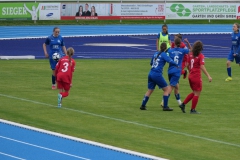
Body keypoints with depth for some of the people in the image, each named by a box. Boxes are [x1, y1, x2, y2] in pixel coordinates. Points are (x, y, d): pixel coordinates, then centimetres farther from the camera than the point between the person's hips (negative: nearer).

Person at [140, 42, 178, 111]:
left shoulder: (155, 54, 13)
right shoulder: (164, 55, -6)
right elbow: (170, 61, -20)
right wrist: (177, 65, -4)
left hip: (151, 74, 7)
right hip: (157, 75, -7)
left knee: (150, 90, 18)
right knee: (167, 89, 5)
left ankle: (143, 105, 18)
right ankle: (165, 107, 2)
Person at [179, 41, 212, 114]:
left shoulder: (191, 54, 5)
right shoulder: (200, 56, -13)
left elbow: (188, 65, 12)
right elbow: (202, 67, -21)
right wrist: (208, 76, -23)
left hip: (190, 76, 7)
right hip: (197, 77, -7)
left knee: (194, 93, 21)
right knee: (197, 93, 3)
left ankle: (183, 104, 16)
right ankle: (193, 109, 6)